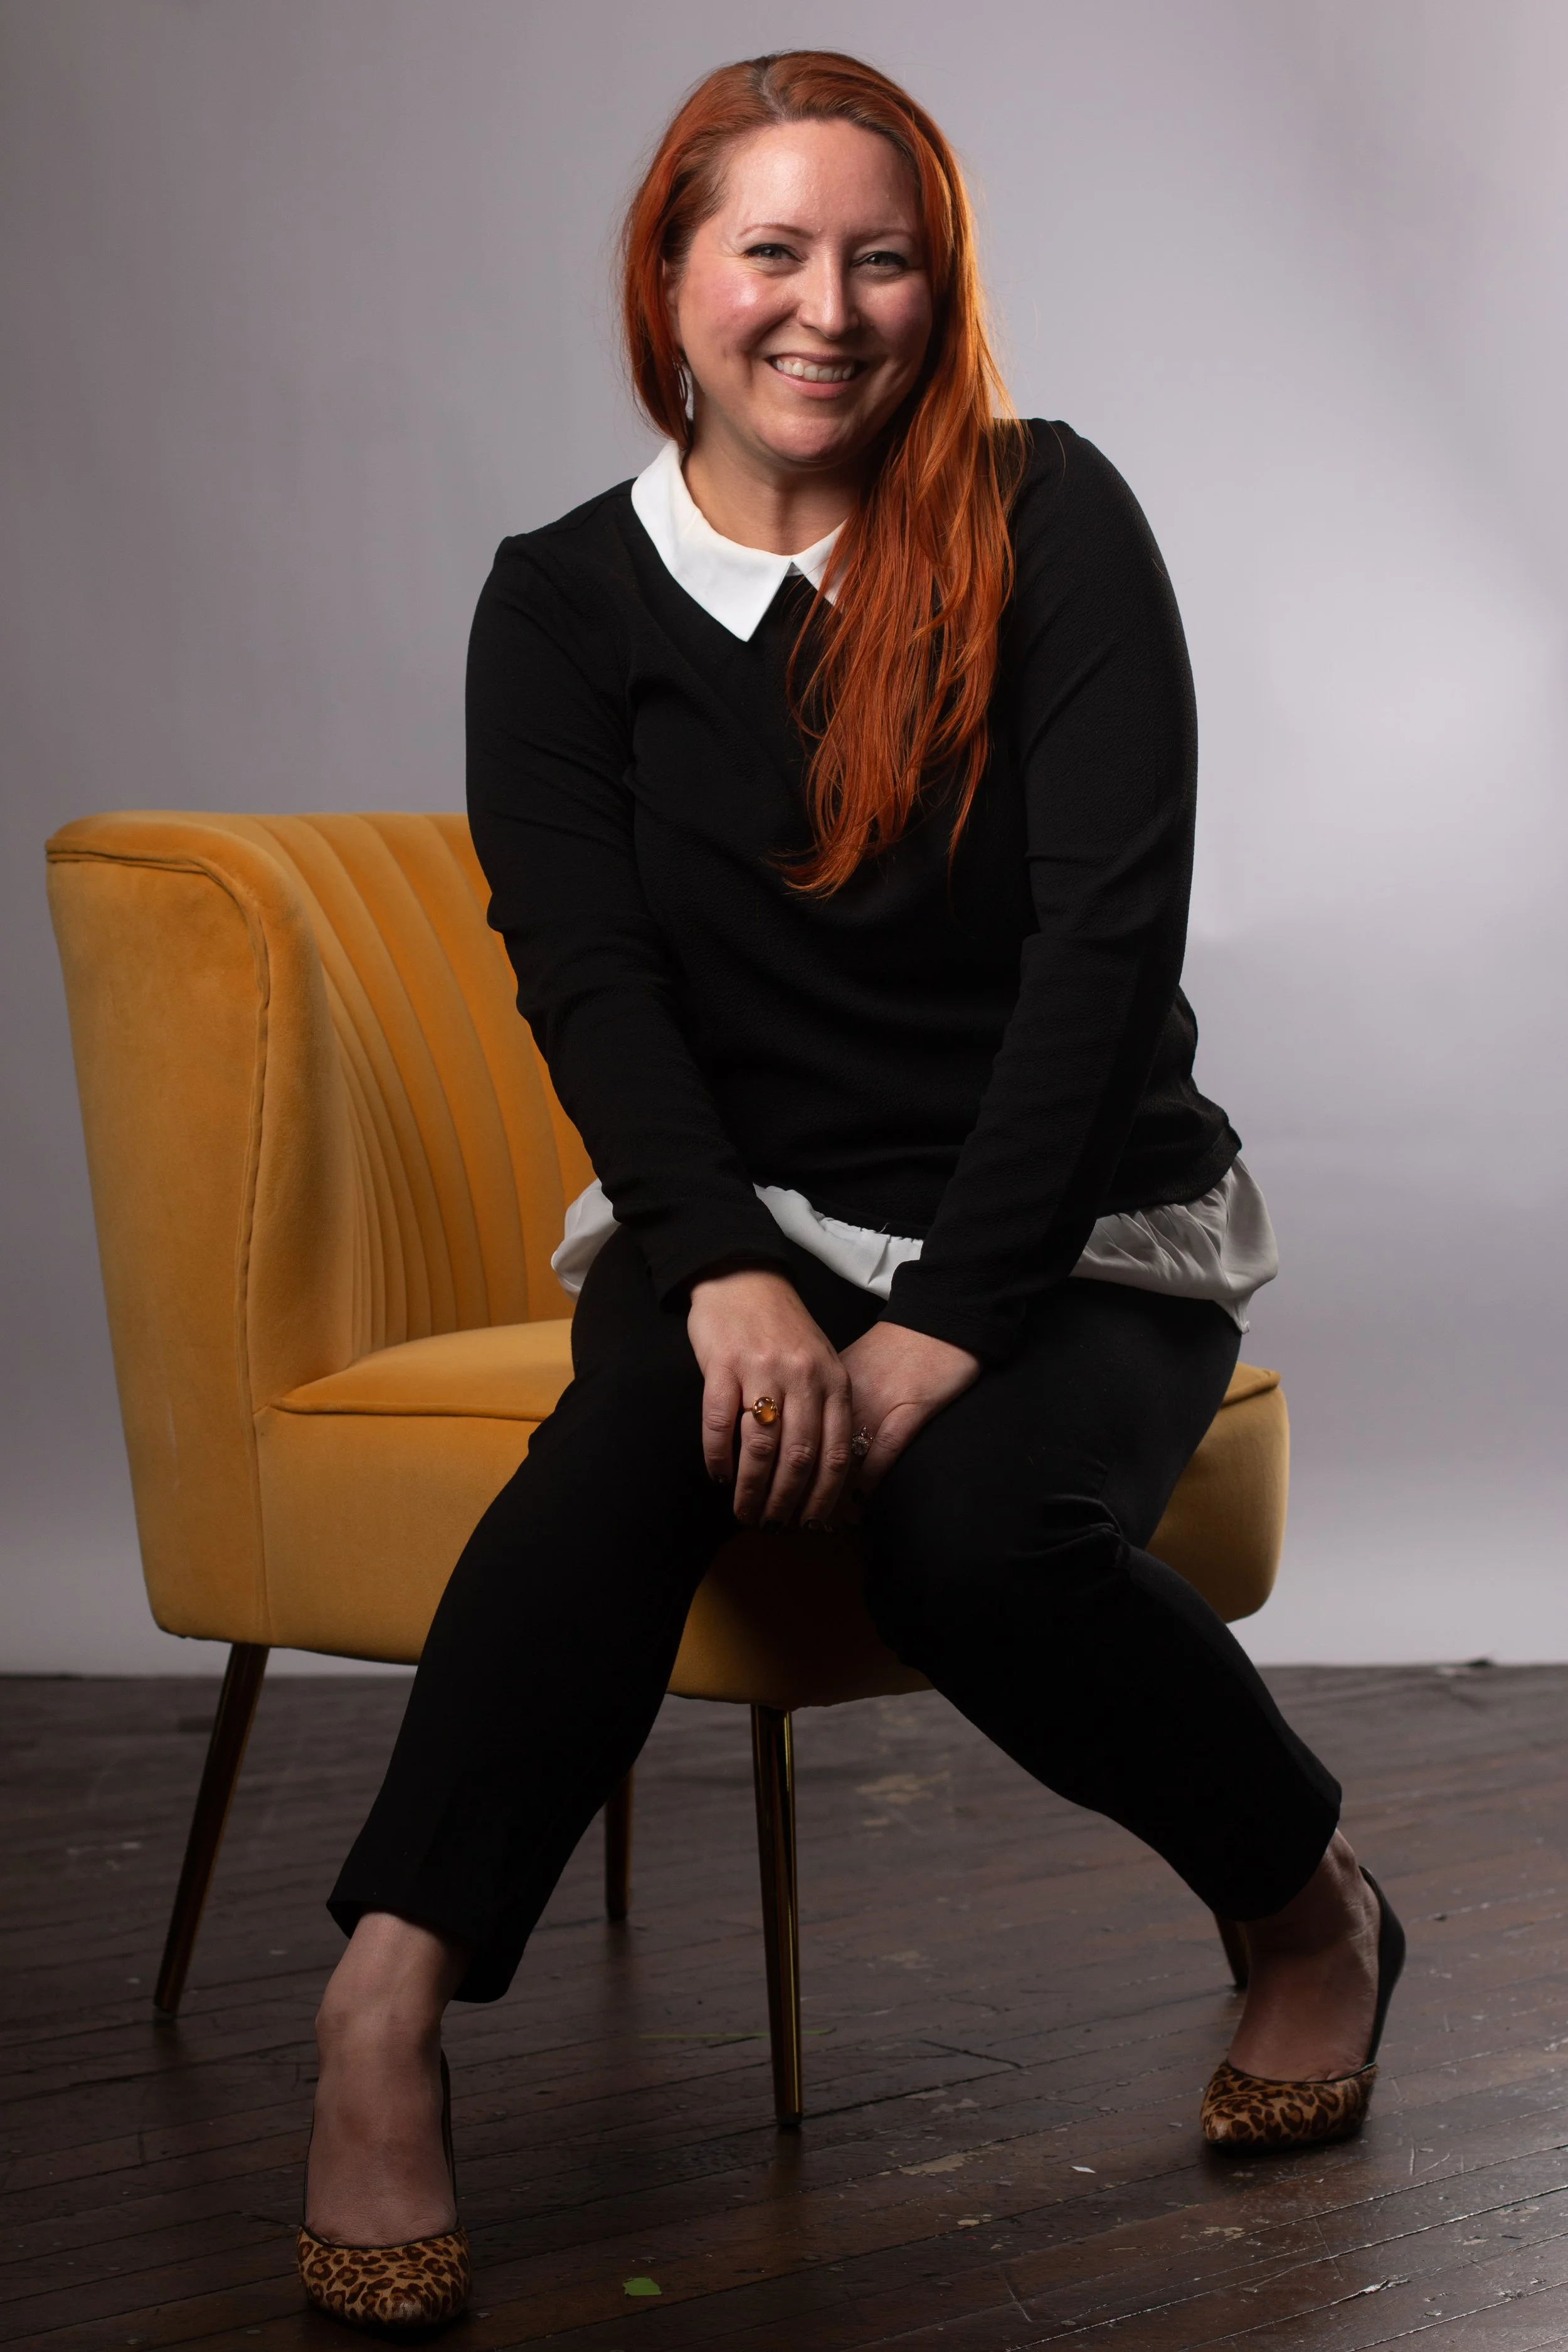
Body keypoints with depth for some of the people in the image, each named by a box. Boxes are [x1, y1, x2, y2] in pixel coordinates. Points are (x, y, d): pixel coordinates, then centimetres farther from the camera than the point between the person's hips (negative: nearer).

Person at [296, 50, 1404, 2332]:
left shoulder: (1048, 521, -4)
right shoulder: (565, 600, 3)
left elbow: (1111, 935, -13)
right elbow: (585, 973, -8)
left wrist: (944, 1322, -22)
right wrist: (728, 1272, -27)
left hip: (1079, 1234, -1)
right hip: (739, 1209, 1)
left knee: (973, 1524, -31)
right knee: (658, 1412, -32)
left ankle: (1317, 1909, -4)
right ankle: (388, 2007, -35)